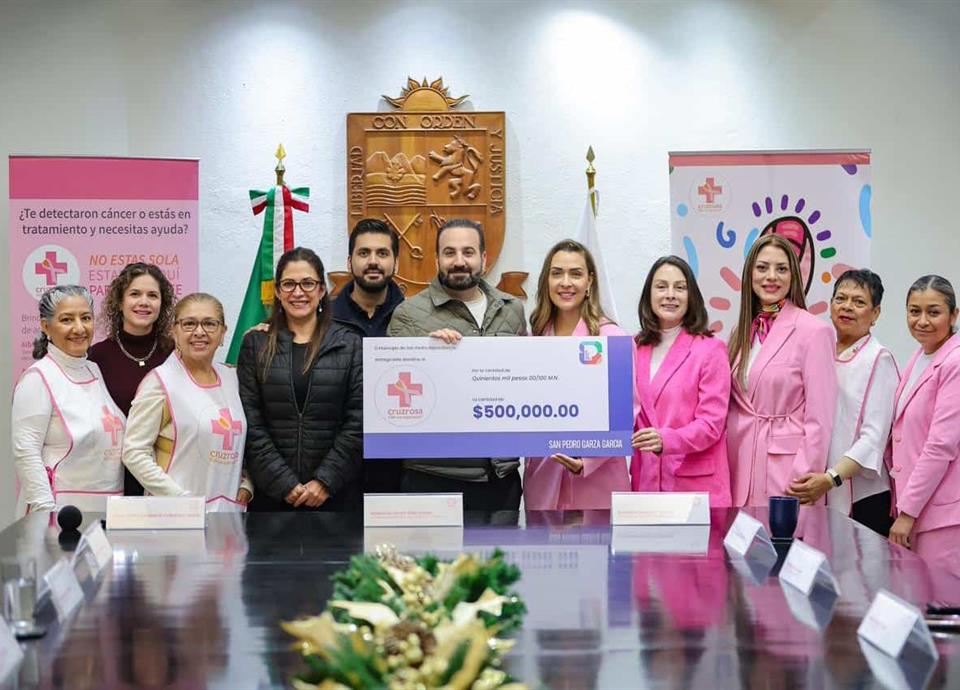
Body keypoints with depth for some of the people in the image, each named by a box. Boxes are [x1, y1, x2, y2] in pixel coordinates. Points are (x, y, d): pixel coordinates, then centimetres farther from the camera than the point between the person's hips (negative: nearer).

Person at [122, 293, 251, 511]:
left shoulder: (231, 377, 13)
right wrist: (182, 499, -13)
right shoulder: (160, 382, -4)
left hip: (231, 510, 5)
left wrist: (246, 485, 6)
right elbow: (134, 452, -9)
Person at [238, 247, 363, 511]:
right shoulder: (256, 345, 6)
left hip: (336, 493, 0)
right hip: (271, 493, 1)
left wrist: (326, 481, -10)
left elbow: (358, 420, -1)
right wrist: (284, 483, -9)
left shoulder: (350, 344, 4)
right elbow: (250, 423, -1)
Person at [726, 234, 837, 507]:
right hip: (740, 468, 5)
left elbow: (819, 419, -9)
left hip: (786, 463, -5)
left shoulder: (814, 331, -7)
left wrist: (805, 480, -13)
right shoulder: (742, 332, 13)